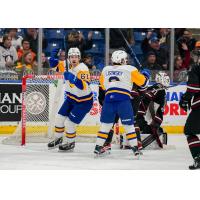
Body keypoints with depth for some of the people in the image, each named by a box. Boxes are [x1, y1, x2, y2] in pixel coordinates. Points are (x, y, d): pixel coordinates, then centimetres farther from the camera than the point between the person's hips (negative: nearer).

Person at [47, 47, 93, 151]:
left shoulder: (82, 69, -27)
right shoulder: (69, 66, -4)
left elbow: (84, 87, -36)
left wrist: (74, 79, -48)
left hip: (84, 101, -8)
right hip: (71, 98, 8)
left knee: (70, 122, -8)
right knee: (59, 117, 9)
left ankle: (70, 142, 16)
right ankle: (58, 138, 30)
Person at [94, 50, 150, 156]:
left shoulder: (105, 70, 18)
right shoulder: (129, 69, 7)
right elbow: (143, 82, 10)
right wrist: (146, 75, 30)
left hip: (109, 98, 3)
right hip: (123, 99, -3)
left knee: (105, 123, 12)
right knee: (129, 124, 3)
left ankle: (98, 147, 12)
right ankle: (135, 147, 1)